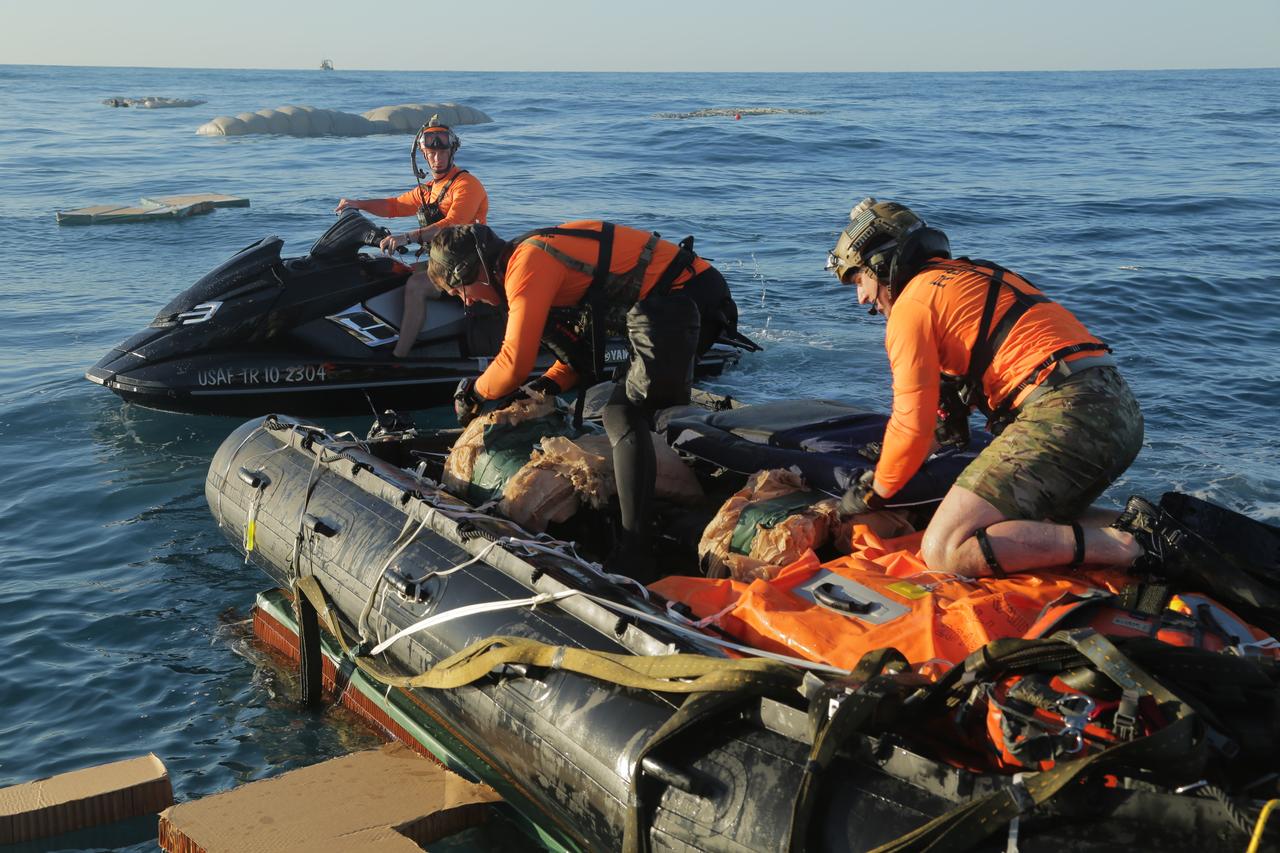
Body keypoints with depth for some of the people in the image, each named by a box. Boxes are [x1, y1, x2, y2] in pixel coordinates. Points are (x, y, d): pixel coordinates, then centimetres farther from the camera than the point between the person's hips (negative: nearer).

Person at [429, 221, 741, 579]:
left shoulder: (526, 263, -13)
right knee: (655, 413, 26)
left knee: (624, 418, -15)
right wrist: (553, 383, 9)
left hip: (676, 304, -10)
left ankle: (633, 558, -20)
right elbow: (585, 337, 24)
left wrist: (473, 392, 4)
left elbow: (515, 363, -15)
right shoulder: (539, 255, 18)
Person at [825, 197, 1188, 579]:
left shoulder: (912, 304, 1)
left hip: (1066, 413, -10)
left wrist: (875, 494, 14)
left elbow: (913, 427, -3)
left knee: (945, 551, -13)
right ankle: (1139, 528, 8)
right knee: (1031, 525, 30)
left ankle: (1123, 547, -14)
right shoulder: (972, 275, 29)